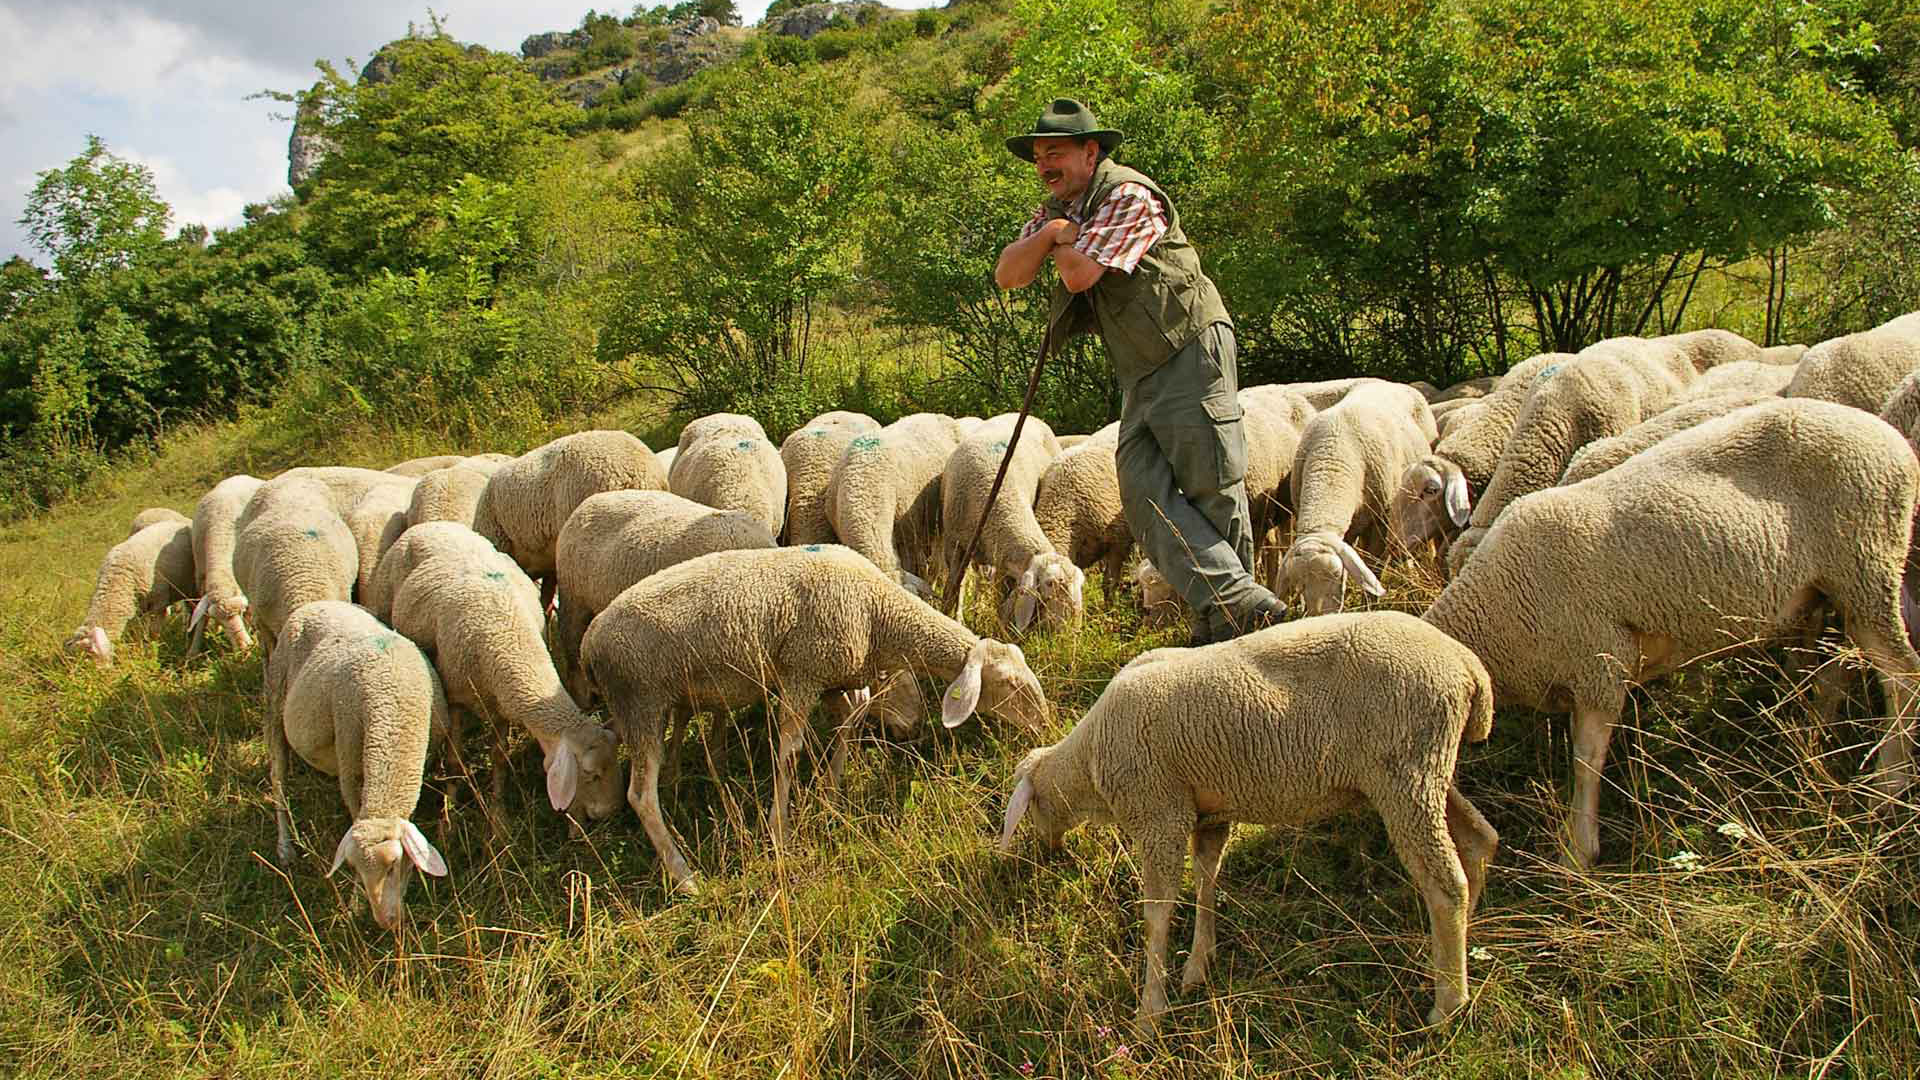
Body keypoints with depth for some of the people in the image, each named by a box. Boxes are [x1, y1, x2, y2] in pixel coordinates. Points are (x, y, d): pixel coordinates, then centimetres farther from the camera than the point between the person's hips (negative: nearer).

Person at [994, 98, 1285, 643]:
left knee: (1211, 489, -6)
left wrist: (1064, 242, 1)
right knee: (1144, 490, -8)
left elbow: (1080, 273, -21)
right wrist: (1049, 233, -8)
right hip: (1140, 375, 8)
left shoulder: (1129, 197, -11)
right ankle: (1230, 601, -15)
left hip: (1192, 353, -8)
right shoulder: (1057, 208, 17)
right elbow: (1007, 275, 8)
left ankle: (1237, 605, 5)